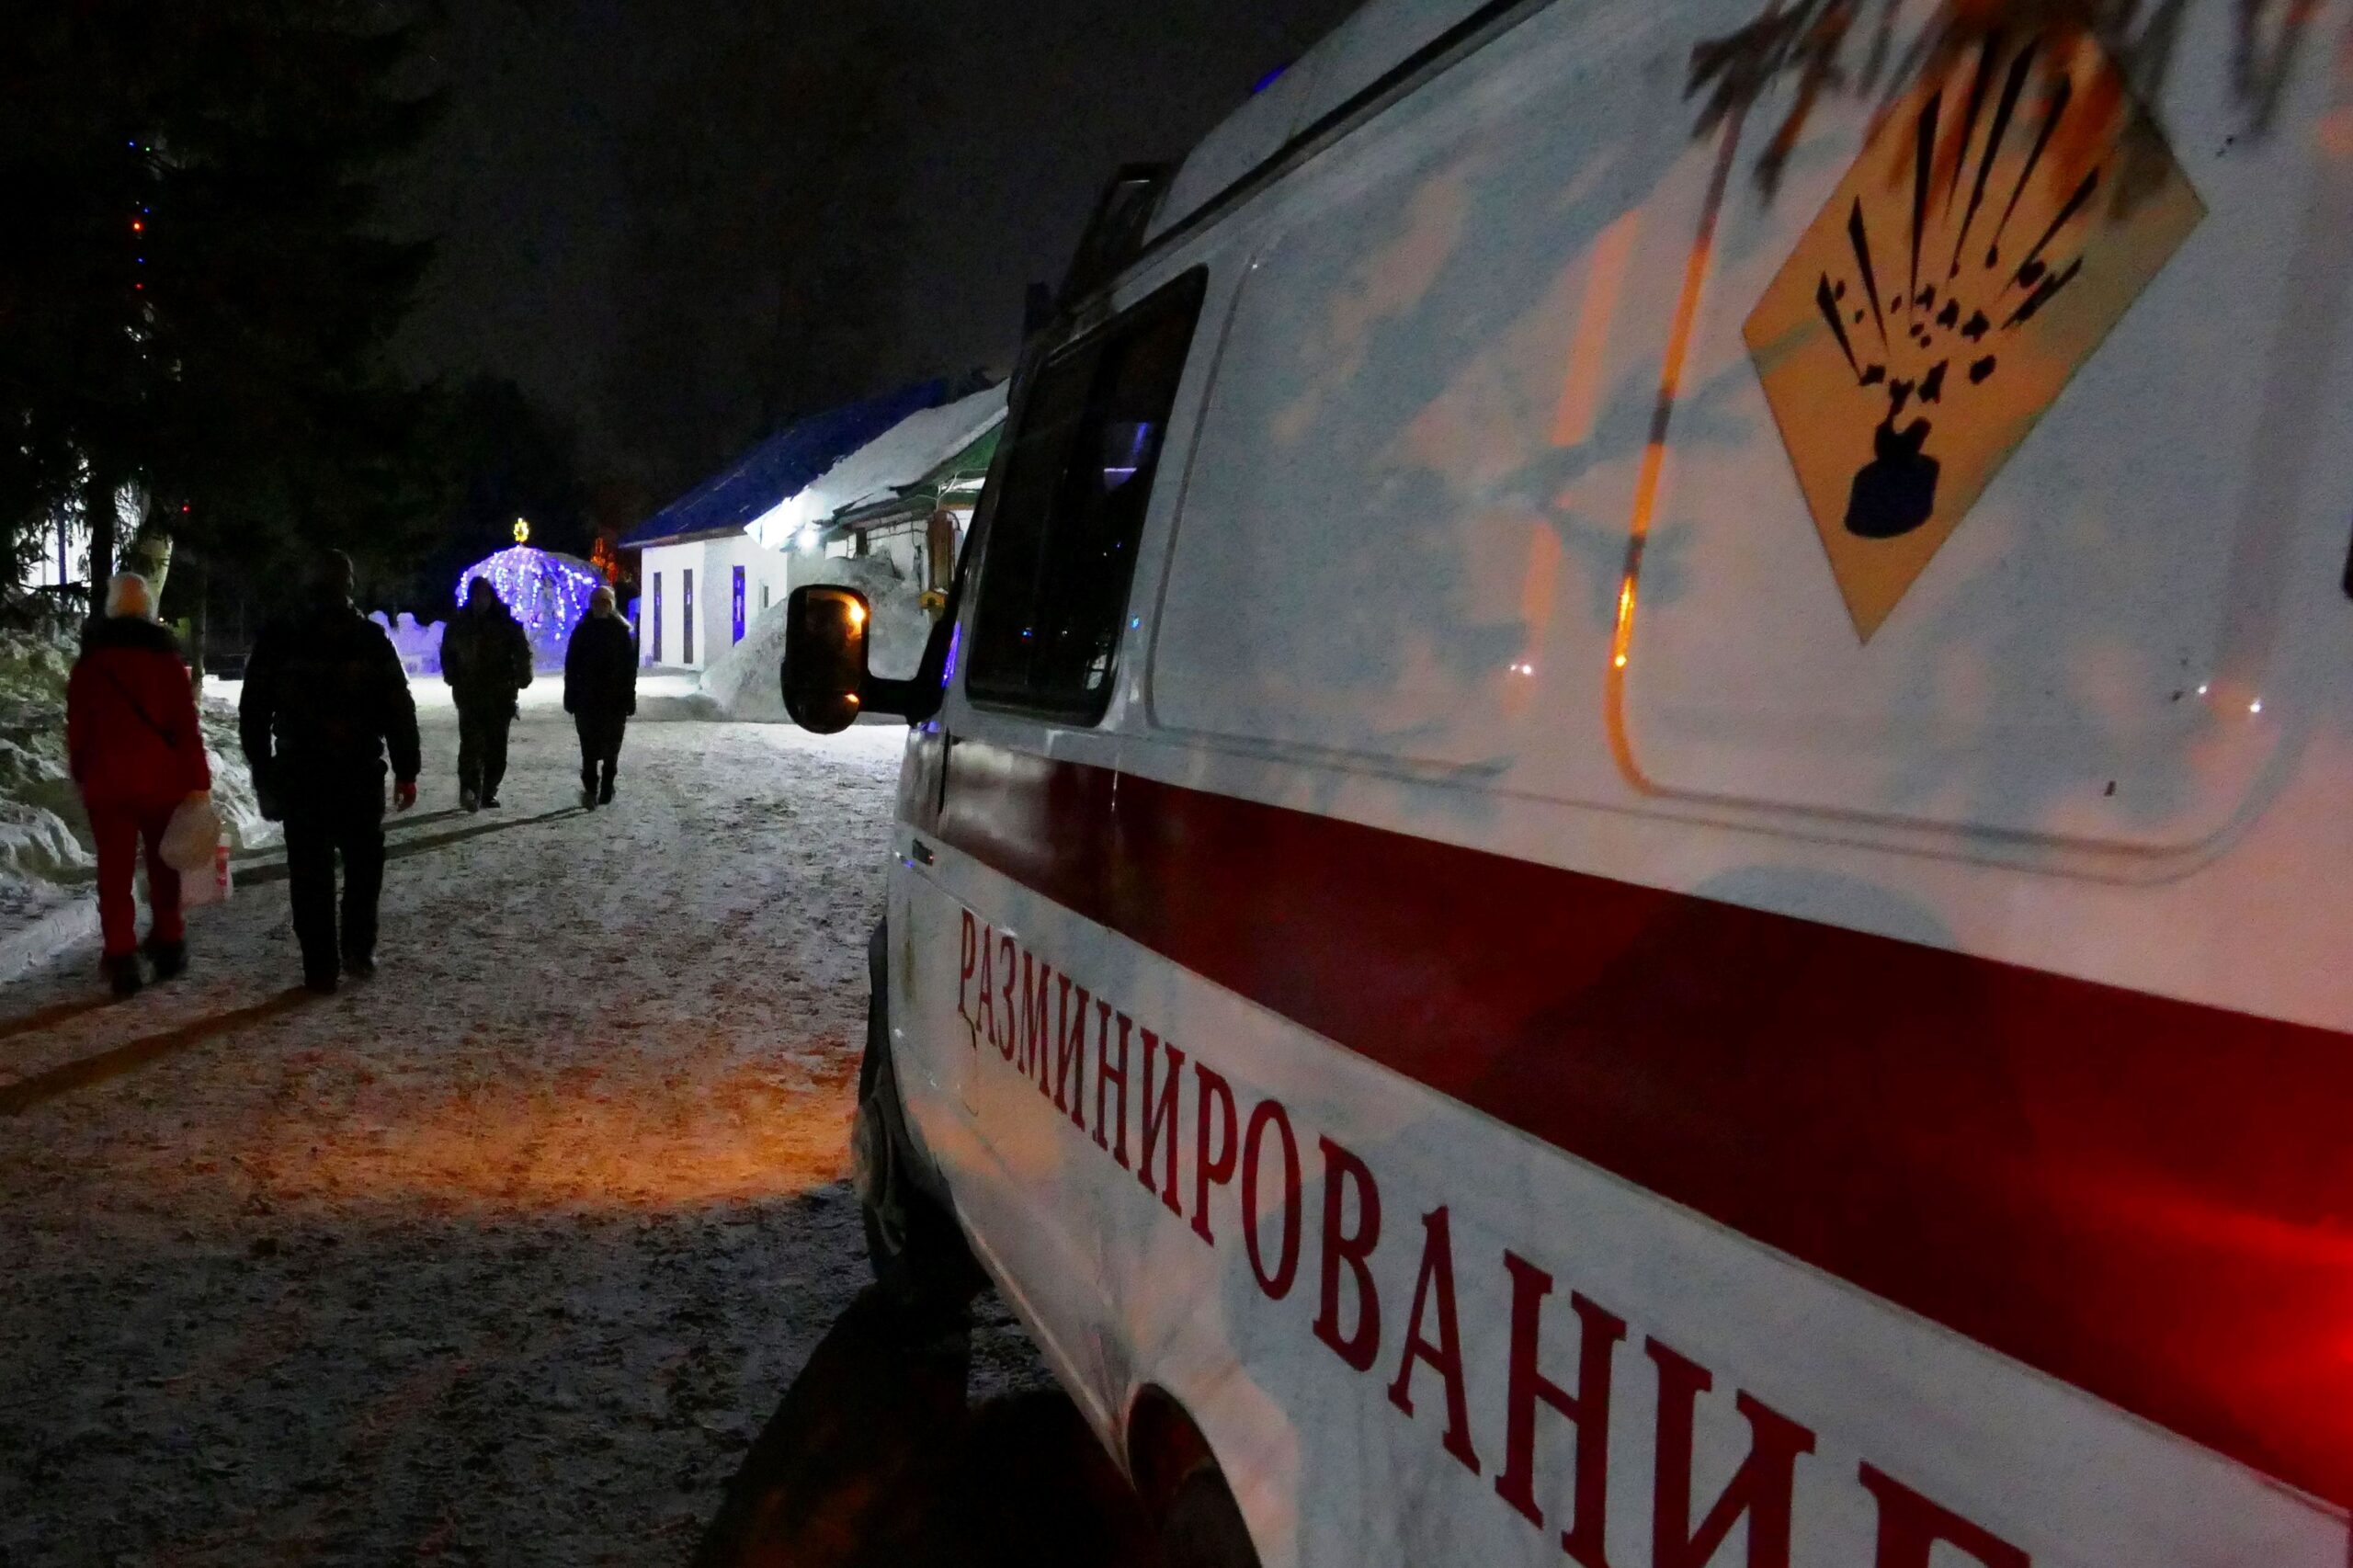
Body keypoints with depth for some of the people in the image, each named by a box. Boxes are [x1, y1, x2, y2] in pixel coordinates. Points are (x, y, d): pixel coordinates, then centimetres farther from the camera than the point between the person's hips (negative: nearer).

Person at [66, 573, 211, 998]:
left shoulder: (89, 662, 1)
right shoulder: (166, 659, -4)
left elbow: (77, 726, 6)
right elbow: (186, 726, -7)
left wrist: (80, 774, 17)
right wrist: (197, 781, -4)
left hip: (106, 782, 1)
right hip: (161, 779, -1)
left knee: (115, 871, 3)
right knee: (163, 866, 15)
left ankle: (122, 959, -3)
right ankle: (167, 945, 21)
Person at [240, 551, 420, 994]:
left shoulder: (277, 640, 3)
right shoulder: (371, 639, -2)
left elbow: (253, 713, 6)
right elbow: (399, 710, -4)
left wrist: (263, 771, 14)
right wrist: (406, 771, 1)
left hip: (298, 775, 1)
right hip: (360, 773, -1)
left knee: (310, 872, 5)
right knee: (363, 862, 15)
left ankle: (320, 967, 4)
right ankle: (357, 950, 10)